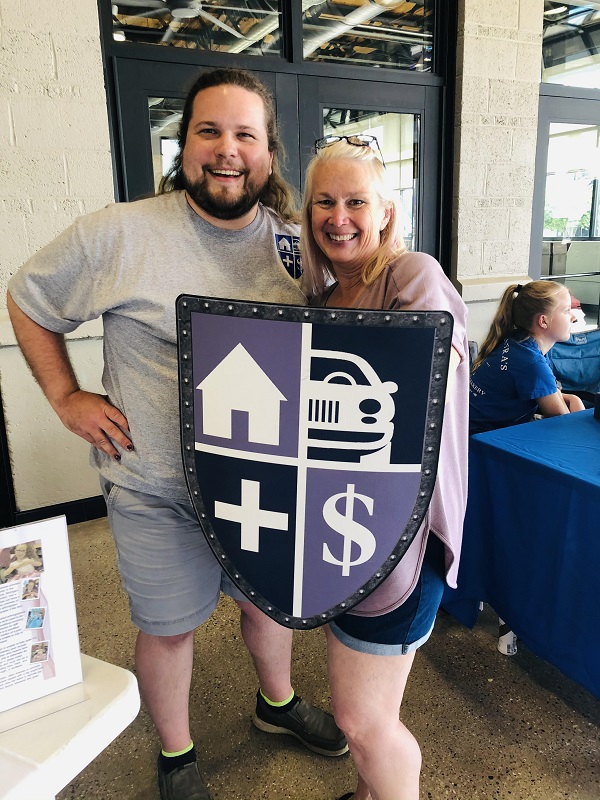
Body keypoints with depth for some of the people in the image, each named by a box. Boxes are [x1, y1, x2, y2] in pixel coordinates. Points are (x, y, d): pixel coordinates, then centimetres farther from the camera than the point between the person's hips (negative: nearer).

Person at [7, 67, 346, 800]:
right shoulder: (119, 234, -14)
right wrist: (66, 397, -7)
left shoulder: (298, 244, -4)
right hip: (158, 492, -3)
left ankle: (277, 702, 57)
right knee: (168, 626, 16)